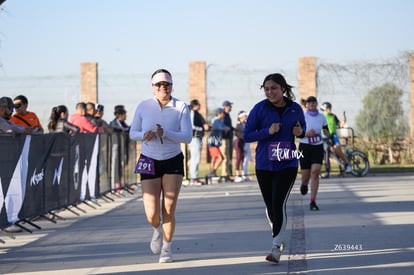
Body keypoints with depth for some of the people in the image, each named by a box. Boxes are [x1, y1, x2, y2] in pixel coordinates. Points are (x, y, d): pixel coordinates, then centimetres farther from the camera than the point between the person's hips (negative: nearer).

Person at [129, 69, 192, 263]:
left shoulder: (181, 107, -5)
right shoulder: (143, 107, -2)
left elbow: (187, 137, -11)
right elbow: (132, 133, 6)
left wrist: (166, 133, -27)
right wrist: (144, 135, -16)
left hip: (173, 162, 0)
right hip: (149, 162, 0)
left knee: (169, 210, -5)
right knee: (152, 215, -6)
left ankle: (167, 249, 16)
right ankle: (158, 230, 31)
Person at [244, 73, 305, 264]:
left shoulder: (295, 109, -1)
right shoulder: (260, 108, -7)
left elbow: (302, 128, 18)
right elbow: (247, 135, -7)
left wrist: (300, 132, -6)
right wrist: (268, 131, -21)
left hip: (287, 164, -1)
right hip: (264, 165, 1)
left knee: (279, 203, -15)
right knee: (270, 205, 12)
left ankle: (276, 248, -13)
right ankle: (279, 239, 34)